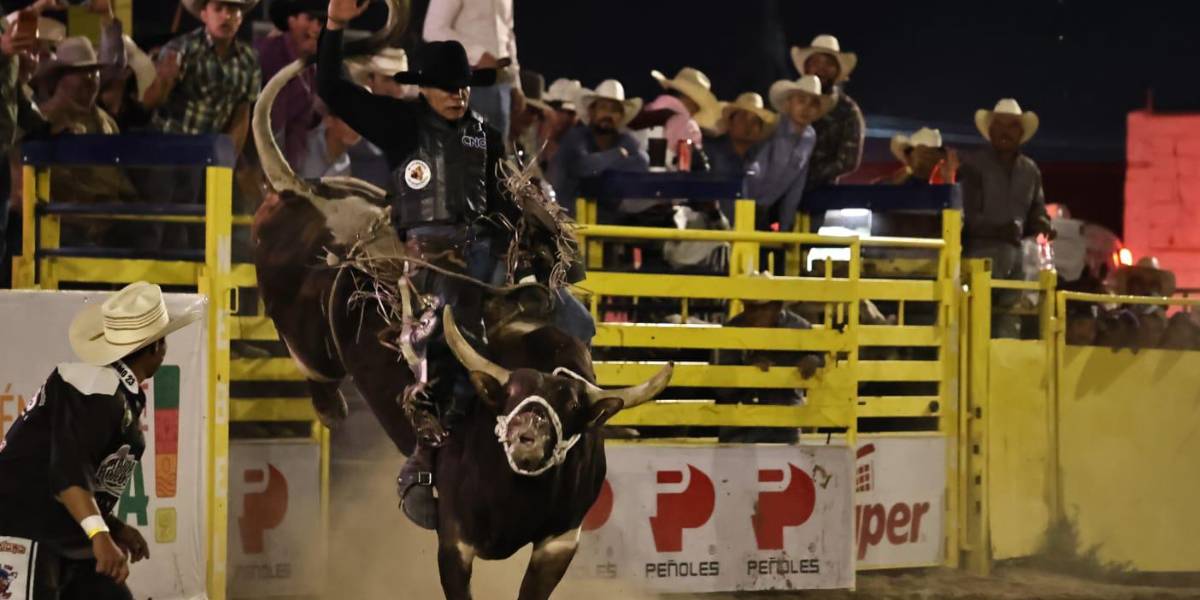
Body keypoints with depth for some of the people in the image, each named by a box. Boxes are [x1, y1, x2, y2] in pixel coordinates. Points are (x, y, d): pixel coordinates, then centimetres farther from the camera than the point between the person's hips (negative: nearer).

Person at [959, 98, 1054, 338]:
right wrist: (997, 229, -23)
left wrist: (1042, 225, -3)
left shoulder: (1030, 170, 17)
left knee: (1008, 327, 7)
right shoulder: (972, 164, -1)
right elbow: (967, 215, -8)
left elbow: (1037, 212, 22)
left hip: (1014, 253, 6)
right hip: (981, 252, -6)